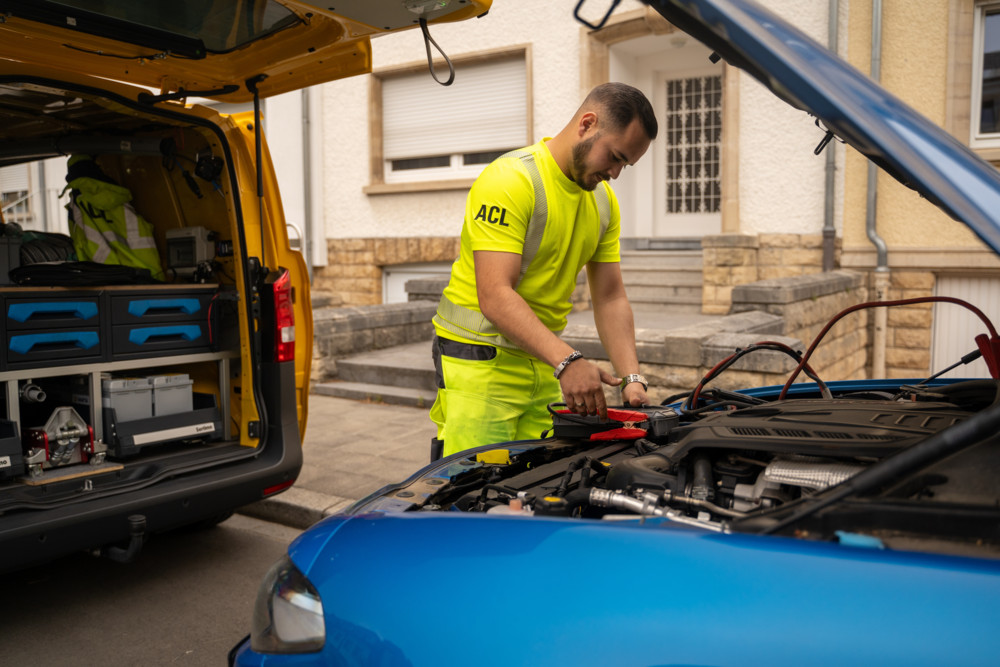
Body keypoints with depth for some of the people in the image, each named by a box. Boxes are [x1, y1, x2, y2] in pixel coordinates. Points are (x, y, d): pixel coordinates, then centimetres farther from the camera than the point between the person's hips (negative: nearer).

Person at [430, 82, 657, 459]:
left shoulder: (604, 201, 9)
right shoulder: (510, 180, -18)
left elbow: (611, 299, 8)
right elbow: (495, 297, -26)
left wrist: (631, 378, -5)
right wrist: (567, 360, -35)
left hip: (543, 364, 7)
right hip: (480, 358, -7)